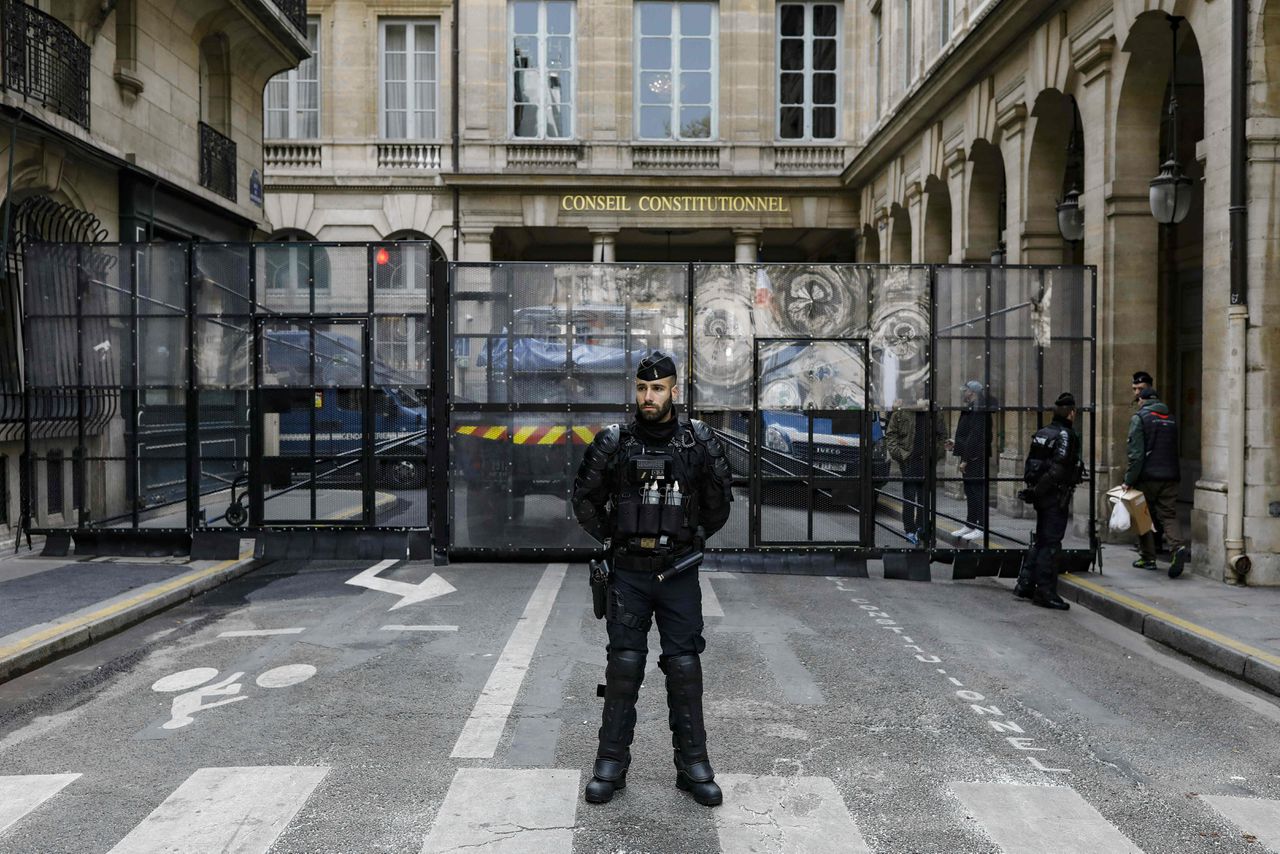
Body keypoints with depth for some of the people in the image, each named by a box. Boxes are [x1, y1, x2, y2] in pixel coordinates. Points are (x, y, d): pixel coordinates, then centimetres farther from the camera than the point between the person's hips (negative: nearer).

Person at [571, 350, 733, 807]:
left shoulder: (699, 441, -2)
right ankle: (611, 764, 15)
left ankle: (693, 765, 17)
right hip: (628, 574, 0)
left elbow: (719, 500, 9)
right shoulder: (613, 442, -3)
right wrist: (612, 539, 7)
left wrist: (693, 539, 9)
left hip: (679, 573, 0)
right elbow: (585, 498, 8)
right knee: (623, 665, 3)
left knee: (685, 666, 4)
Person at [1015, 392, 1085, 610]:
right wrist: (1037, 491, -15)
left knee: (1041, 540, 17)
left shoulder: (1042, 432, 11)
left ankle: (1025, 585, 20)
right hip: (1056, 496, -8)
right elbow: (1057, 469, -21)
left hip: (1041, 495, 8)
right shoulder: (1066, 435, -14)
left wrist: (1034, 489, 13)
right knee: (1051, 543, -3)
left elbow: (1031, 462, 12)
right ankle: (1045, 592, 2)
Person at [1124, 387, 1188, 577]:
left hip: (1147, 476, -5)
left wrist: (1130, 480, -10)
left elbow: (1136, 452, -12)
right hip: (1170, 476, 5)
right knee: (1169, 516, 6)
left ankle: (1148, 558, 14)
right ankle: (1178, 547, -17)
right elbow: (1174, 449, 16)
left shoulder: (1139, 417, -5)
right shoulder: (1171, 418, 14)